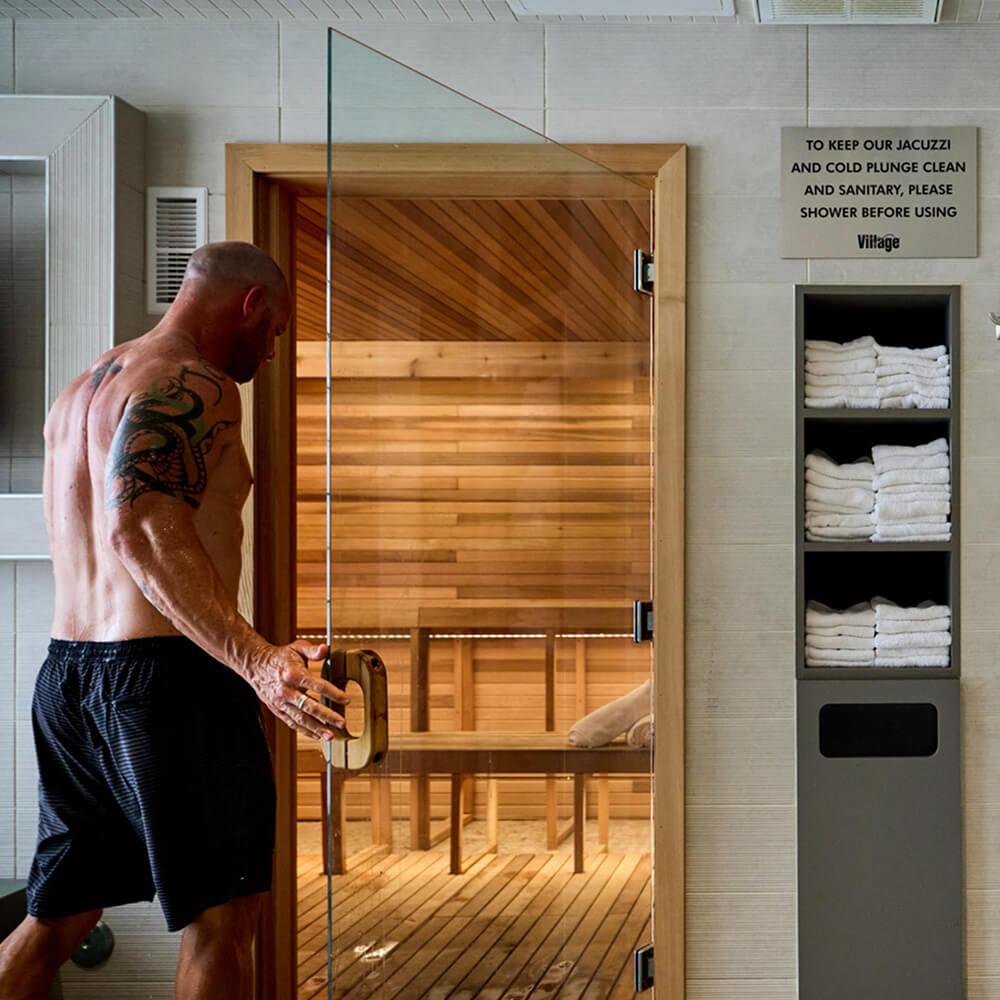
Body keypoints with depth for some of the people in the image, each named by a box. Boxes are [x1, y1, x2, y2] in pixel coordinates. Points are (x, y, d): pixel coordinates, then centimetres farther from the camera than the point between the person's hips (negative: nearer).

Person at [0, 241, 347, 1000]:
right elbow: (143, 531, -26)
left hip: (69, 675, 9)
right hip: (167, 677, -9)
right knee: (223, 915, 0)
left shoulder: (80, 390, 19)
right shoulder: (194, 385, -11)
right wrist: (256, 660, -35)